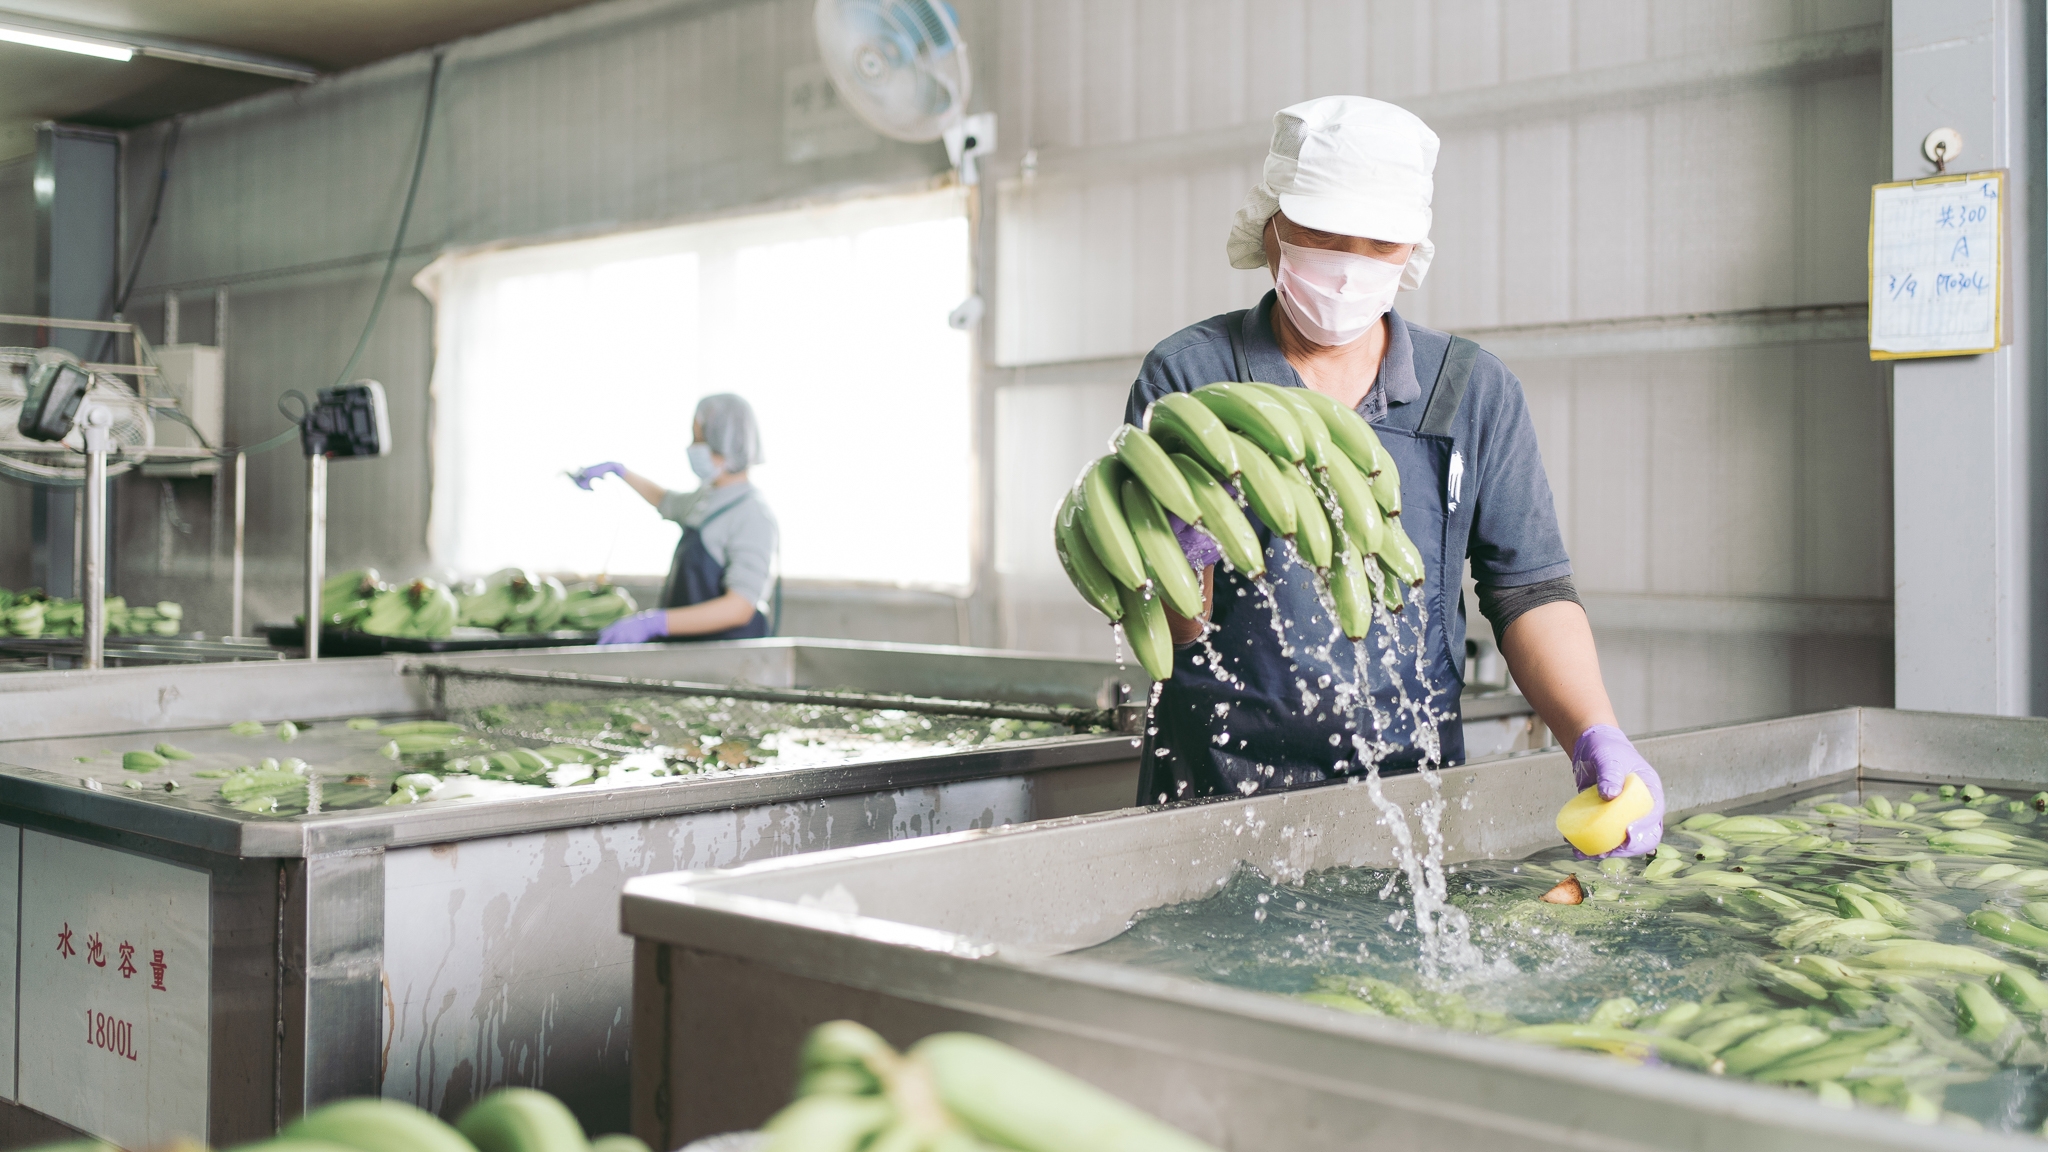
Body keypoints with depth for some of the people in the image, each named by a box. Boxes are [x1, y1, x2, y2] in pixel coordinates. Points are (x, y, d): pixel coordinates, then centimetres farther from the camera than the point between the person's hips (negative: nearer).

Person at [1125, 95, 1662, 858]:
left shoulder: (1476, 393, 6)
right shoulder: (1188, 376, -1)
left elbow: (1528, 590, 5)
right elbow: (1163, 631, -5)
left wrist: (1594, 737, -12)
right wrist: (1188, 553, -27)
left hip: (1413, 790, 2)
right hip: (1219, 793, -2)